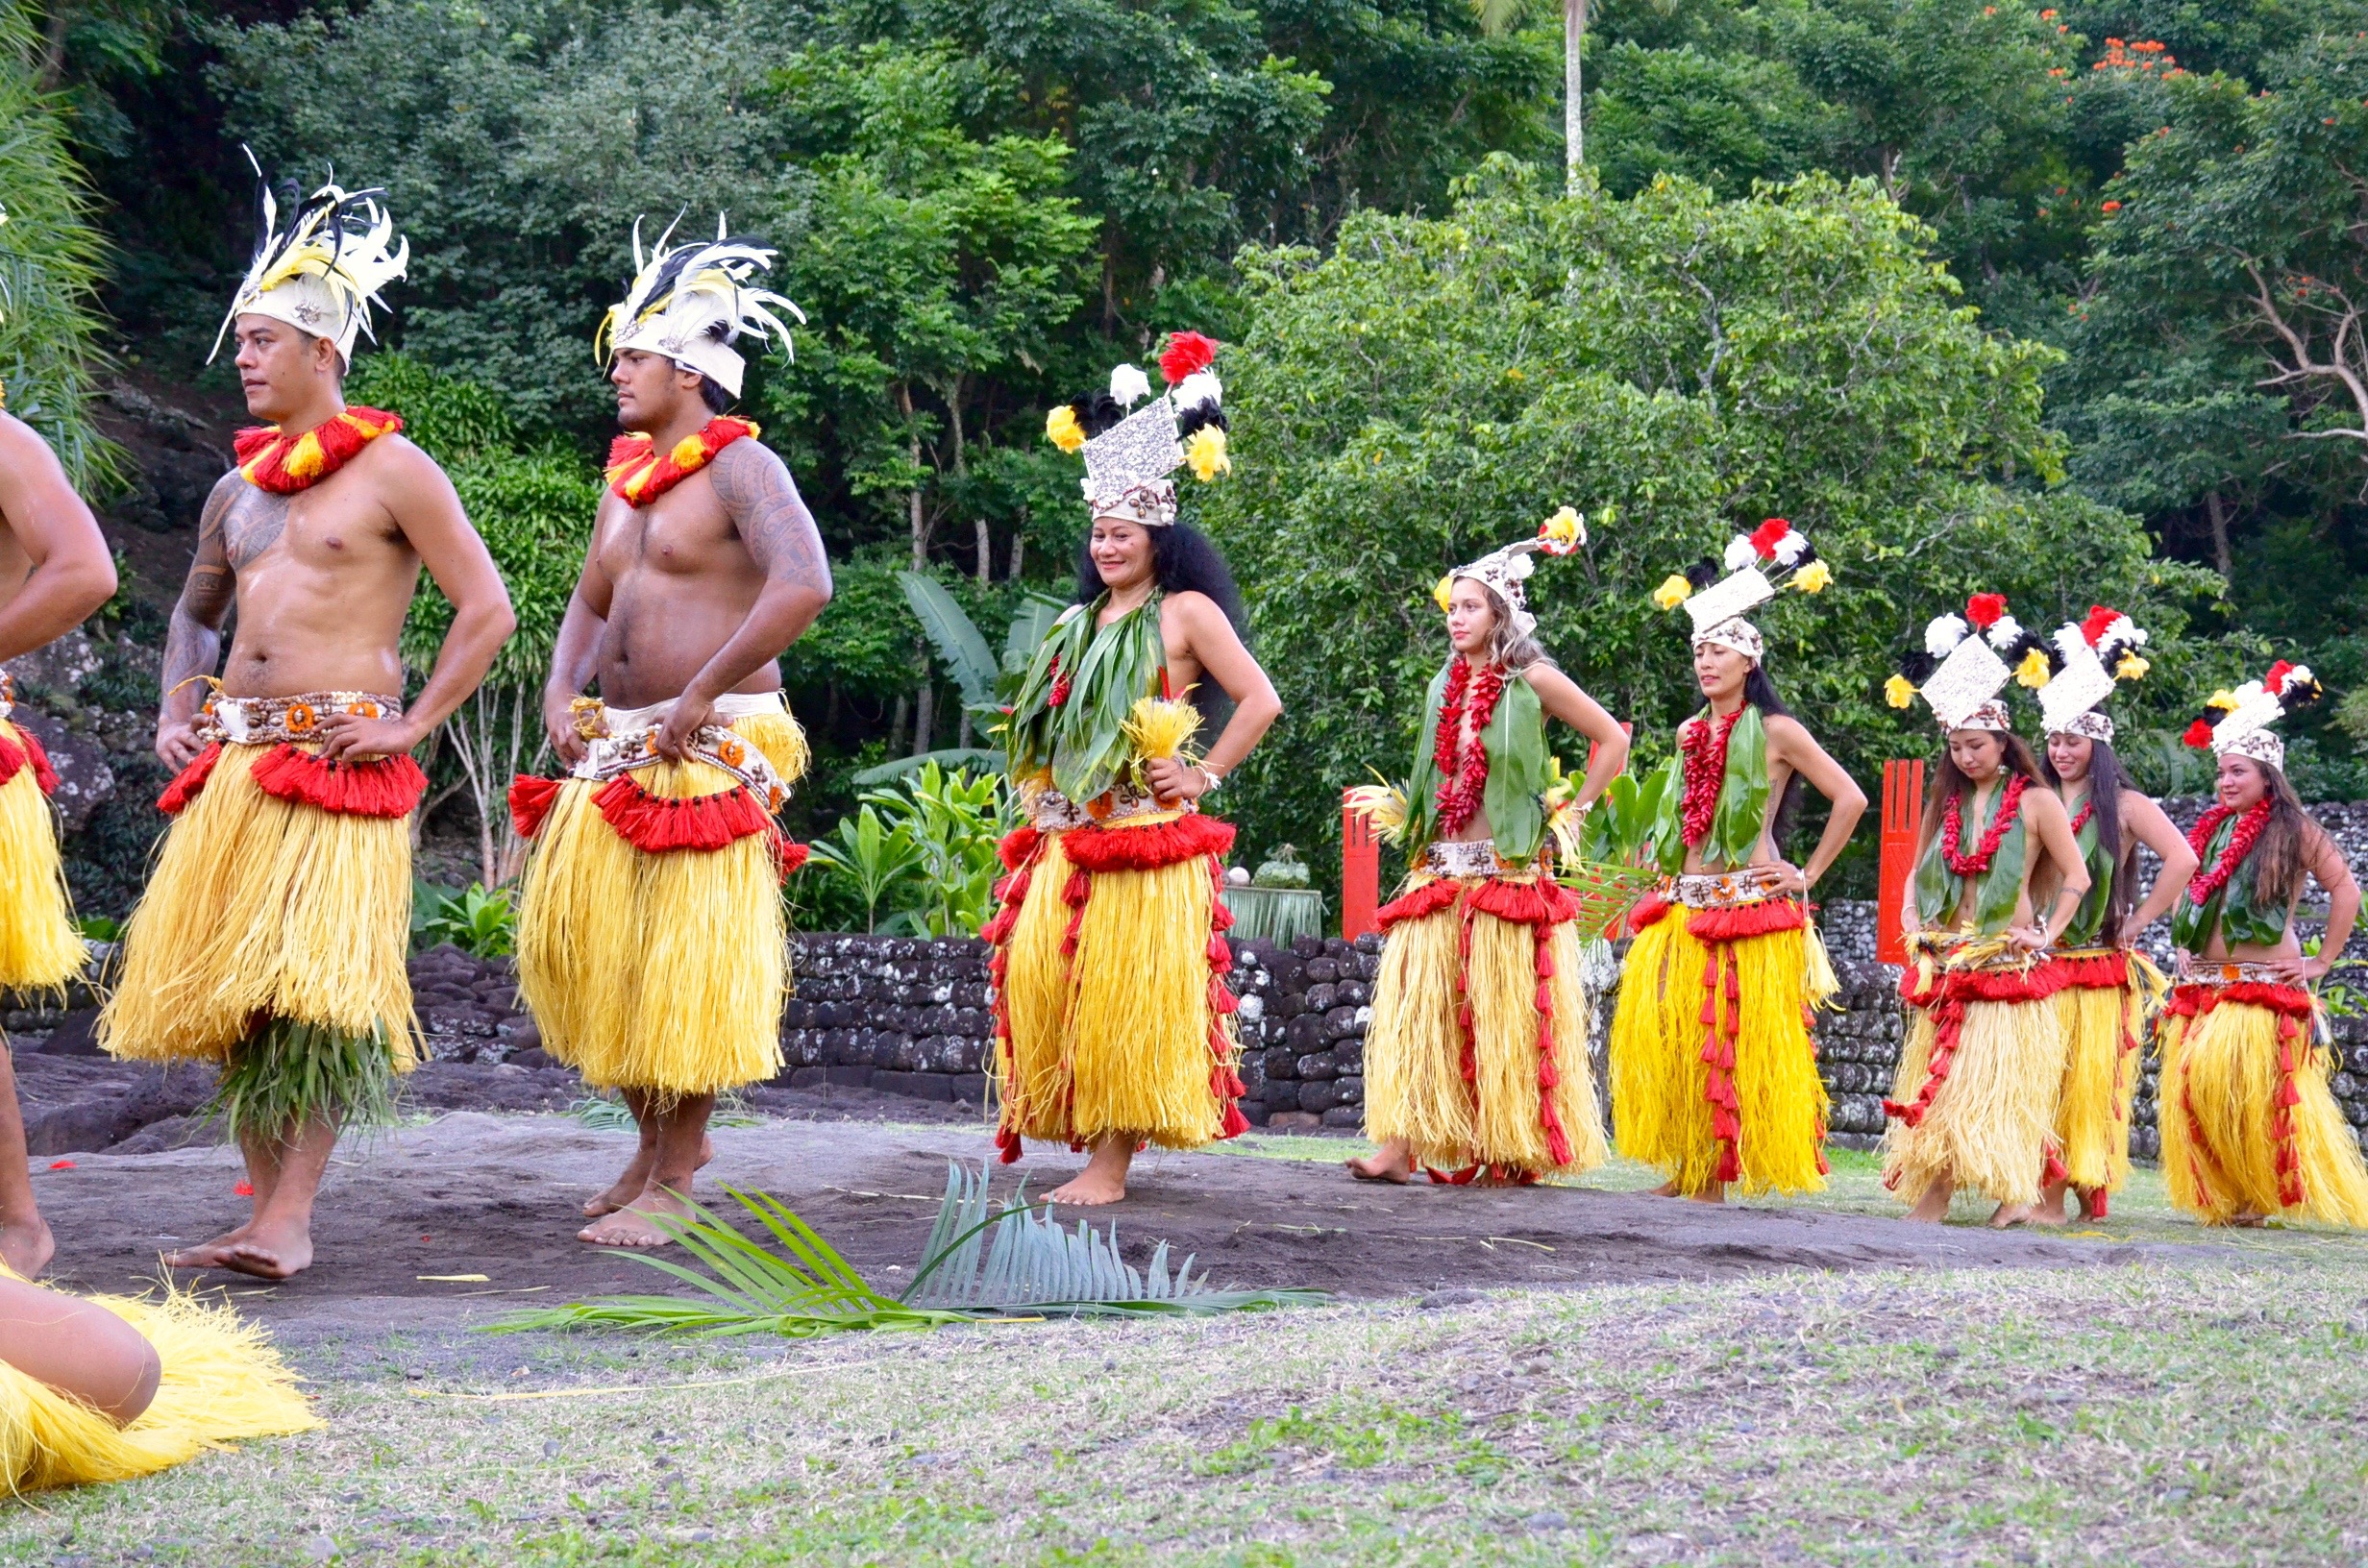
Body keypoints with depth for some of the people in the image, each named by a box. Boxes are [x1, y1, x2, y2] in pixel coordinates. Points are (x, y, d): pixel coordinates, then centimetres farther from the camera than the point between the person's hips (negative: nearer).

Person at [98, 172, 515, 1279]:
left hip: (340, 755, -7)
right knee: (229, 980, 3)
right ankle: (260, 1207, 9)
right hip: (232, 761, 7)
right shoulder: (238, 487, 17)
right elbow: (195, 612, 30)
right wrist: (177, 711, 13)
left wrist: (411, 725, -9)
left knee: (316, 981, -12)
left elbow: (487, 609, -4)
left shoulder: (392, 470, -2)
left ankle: (291, 1219, -12)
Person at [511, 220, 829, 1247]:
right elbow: (590, 601, 25)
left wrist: (699, 698, -24)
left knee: (686, 961, -5)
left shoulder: (740, 467, -10)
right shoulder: (628, 477, 17)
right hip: (615, 749, 9)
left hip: (709, 753, -9)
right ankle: (659, 1134, 24)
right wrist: (561, 693, 5)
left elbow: (803, 584, -26)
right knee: (574, 941, 9)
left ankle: (672, 1181, 2)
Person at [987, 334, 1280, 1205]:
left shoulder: (1186, 612, 0)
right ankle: (1081, 1128, 5)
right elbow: (1049, 724, 30)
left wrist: (1204, 776, -8)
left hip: (1147, 835, -7)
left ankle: (1114, 1157, -6)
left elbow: (1260, 701, -5)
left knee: (1127, 990, -7)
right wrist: (1040, 786, 15)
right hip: (1068, 832, 7)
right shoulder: (1080, 622, 20)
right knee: (1040, 975, -3)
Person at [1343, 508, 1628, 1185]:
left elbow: (1612, 740, 1)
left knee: (1505, 1012, -4)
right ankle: (1401, 1144, -9)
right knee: (1415, 1003, -5)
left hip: (1510, 870, -5)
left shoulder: (1532, 681, -2)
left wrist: (1574, 813, -1)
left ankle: (1514, 1152, 3)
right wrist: (1392, 804, 10)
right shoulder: (1444, 687, 15)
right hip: (1440, 870, 5)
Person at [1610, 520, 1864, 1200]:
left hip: (1752, 912, -6)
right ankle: (1689, 1168, 5)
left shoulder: (1776, 732, -3)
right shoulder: (1689, 734, 15)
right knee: (1668, 1034, -2)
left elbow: (1851, 800, -5)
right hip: (1685, 908, 6)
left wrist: (1808, 875, -5)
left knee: (1739, 1043, -5)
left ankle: (1718, 1175, -1)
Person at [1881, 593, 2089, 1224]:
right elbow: (1919, 875, 21)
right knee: (1939, 1075, 0)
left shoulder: (2035, 803, 0)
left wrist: (2047, 935, -6)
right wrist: (1913, 924, 5)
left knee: (2001, 1077, -9)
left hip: (2008, 964, -5)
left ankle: (2017, 1191, -4)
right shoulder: (1945, 804, 15)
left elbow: (2076, 878, 2)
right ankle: (1930, 1195, -2)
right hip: (1946, 966, 5)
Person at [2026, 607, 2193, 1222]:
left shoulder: (2123, 805, 0)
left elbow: (2183, 859, -11)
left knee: (2090, 1076, -3)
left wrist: (2137, 921, -9)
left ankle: (2089, 1187, 4)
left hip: (2099, 966, -3)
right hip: (2038, 960, 3)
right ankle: (2047, 1192, -1)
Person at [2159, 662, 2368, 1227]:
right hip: (2204, 985, 6)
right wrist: (2184, 946, 16)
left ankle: (2263, 1194, 1)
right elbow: (2184, 890, 27)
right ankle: (2222, 1197, 5)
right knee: (2195, 1086, -2)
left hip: (2267, 986, -6)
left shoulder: (2293, 832, -4)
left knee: (2257, 1093, -10)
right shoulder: (2211, 830, 13)